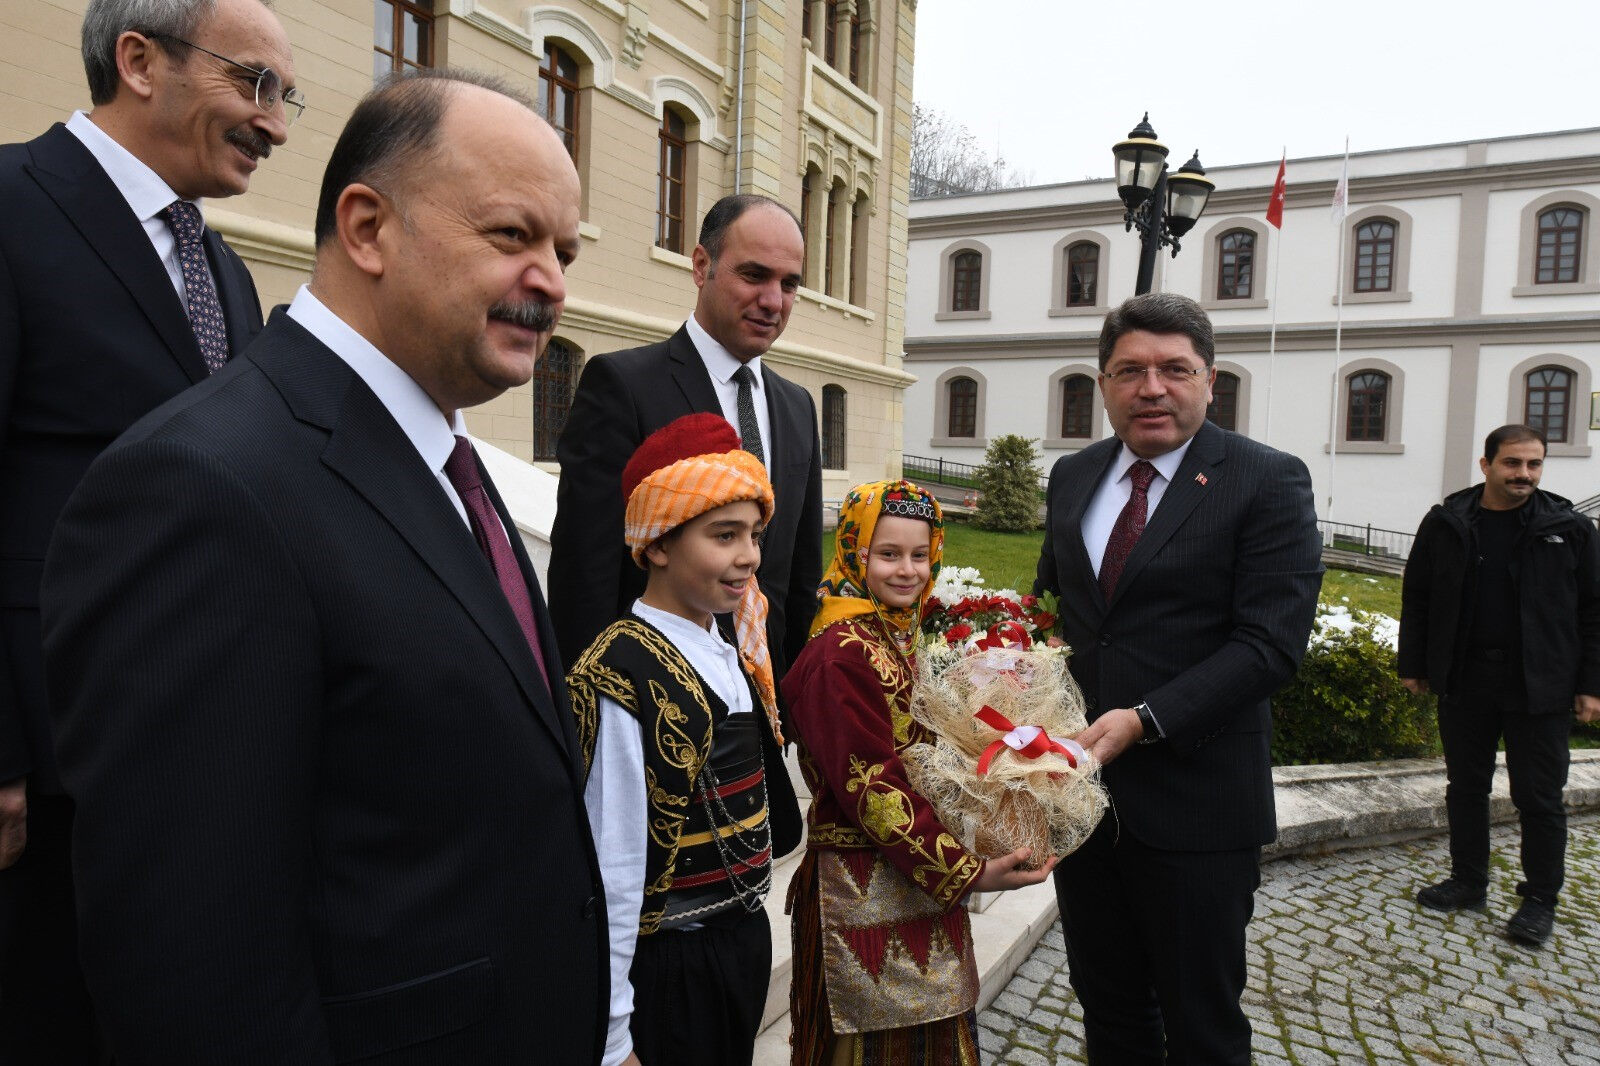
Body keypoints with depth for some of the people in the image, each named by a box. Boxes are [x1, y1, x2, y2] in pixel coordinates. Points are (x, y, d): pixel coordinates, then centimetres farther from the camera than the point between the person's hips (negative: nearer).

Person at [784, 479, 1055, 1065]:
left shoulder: (911, 633, 8)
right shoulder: (841, 653, -19)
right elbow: (872, 785, -21)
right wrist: (965, 871, -19)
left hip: (923, 878, 8)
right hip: (866, 884, -8)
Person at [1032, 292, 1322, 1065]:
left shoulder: (1268, 482, -8)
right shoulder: (1072, 476, 9)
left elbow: (1269, 642, -16)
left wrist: (1144, 720, -24)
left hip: (1194, 804, -5)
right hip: (1080, 788, 5)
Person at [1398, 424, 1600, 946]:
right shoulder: (1446, 523, 2)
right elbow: (1417, 599, 7)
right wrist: (1412, 665, 5)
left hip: (1540, 686, -2)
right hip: (1463, 682, 2)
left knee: (1539, 797, 5)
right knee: (1465, 787, 12)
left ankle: (1541, 899, 20)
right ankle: (1469, 881, 28)